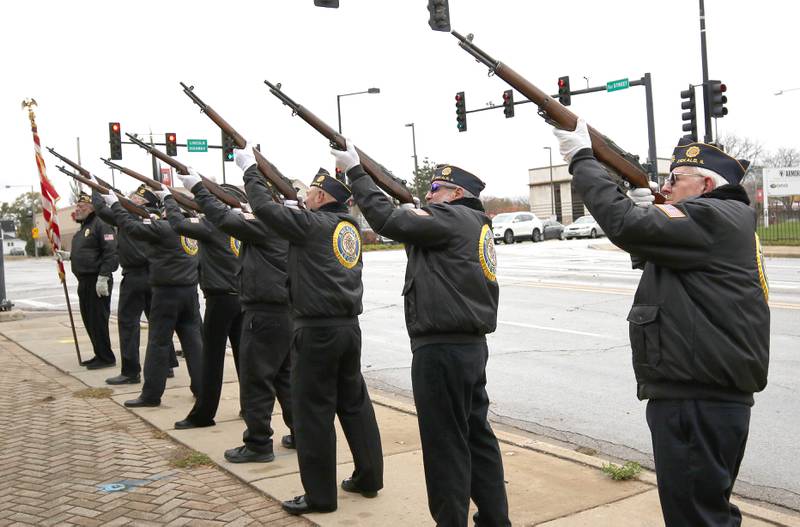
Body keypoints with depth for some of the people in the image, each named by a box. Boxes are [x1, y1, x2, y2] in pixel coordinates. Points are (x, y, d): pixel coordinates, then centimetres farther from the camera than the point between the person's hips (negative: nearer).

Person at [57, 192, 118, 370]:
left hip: (97, 282, -10)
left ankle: (106, 358, 3)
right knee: (89, 320, 14)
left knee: (98, 321, -6)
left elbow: (110, 252, -21)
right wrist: (68, 255, 11)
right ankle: (100, 355, 24)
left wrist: (103, 277, -25)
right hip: (85, 282, 10)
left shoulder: (101, 224, -13)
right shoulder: (84, 227, 19)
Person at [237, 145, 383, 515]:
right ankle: (368, 478, 24)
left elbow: (265, 208, -8)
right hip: (348, 325, 8)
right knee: (355, 402, 15)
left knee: (313, 411, 0)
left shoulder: (312, 223, -10)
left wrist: (250, 168, 4)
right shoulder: (350, 226, 11)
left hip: (317, 329, -8)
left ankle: (320, 495, 7)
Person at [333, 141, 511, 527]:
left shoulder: (452, 217, -11)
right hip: (471, 345, 10)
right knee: (477, 434, 16)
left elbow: (387, 220, -17)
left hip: (442, 350, -10)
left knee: (445, 443, -1)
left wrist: (355, 171, -10)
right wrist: (413, 213, 11)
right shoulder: (476, 224, 17)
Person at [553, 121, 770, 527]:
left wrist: (582, 158, -15)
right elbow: (651, 254, 24)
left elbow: (623, 224, -25)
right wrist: (648, 213, 7)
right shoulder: (718, 223, 17)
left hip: (698, 405, -11)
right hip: (709, 398, 11)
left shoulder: (716, 219, -16)